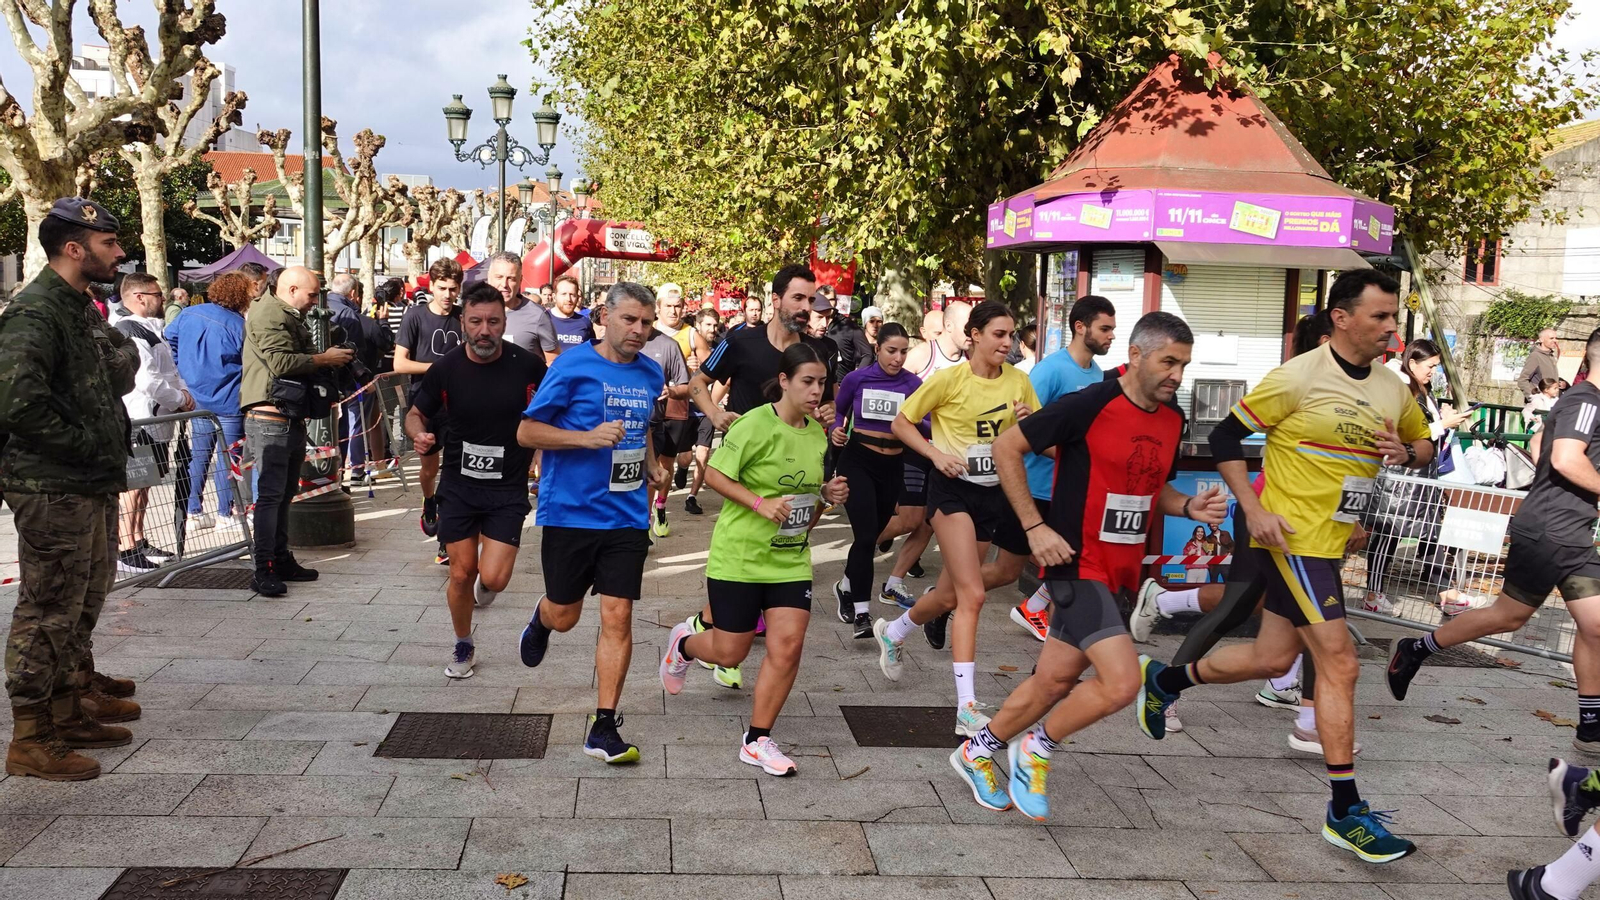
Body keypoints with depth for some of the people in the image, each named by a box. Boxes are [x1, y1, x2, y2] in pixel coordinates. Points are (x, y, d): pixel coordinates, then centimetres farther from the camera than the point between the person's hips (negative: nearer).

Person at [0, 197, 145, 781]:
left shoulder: (81, 308, 15)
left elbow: (118, 365, 29)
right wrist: (83, 445, -19)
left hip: (92, 484, 10)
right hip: (52, 488, -10)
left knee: (83, 601, 19)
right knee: (48, 611, -3)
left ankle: (70, 711, 33)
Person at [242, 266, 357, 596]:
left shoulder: (292, 318, 23)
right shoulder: (269, 314, -10)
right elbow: (281, 361, -22)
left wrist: (333, 359, 7)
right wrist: (325, 359, -12)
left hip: (292, 418, 10)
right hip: (270, 418, -10)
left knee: (285, 493, 15)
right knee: (270, 494, -11)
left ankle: (281, 559, 23)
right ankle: (263, 570, -10)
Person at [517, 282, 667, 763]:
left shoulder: (651, 373, 7)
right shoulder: (572, 365, -10)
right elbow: (527, 430, -8)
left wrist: (651, 462, 10)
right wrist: (589, 438, -21)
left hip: (626, 515, 3)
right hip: (570, 511, -3)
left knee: (617, 617, -3)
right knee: (564, 616, 11)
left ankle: (603, 728, 6)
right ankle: (540, 618, 50)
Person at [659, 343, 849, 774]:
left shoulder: (817, 432, 5)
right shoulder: (756, 424, -16)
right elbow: (714, 475, -15)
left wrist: (829, 494, -1)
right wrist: (760, 503, -26)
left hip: (791, 559, 6)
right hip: (739, 557, -5)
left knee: (788, 645, -5)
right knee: (729, 653, 6)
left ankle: (757, 740, 10)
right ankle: (684, 642, 42)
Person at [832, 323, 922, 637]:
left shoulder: (914, 384, -5)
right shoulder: (856, 379, -6)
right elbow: (838, 411, 10)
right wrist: (836, 431, -8)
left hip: (892, 467, 3)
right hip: (857, 461, -3)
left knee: (871, 534, 16)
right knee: (866, 535, -15)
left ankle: (846, 586, 42)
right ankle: (862, 611, -8)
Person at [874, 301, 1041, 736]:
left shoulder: (1018, 380, 2)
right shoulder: (949, 378, -10)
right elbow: (901, 422, -2)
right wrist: (936, 453, -15)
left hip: (996, 491, 5)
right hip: (954, 489, -5)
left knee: (952, 591, 11)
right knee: (972, 594, -15)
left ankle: (893, 632, 43)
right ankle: (967, 708, -12)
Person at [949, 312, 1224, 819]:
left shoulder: (1172, 421, 6)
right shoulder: (1090, 405, -17)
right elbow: (1006, 449, -11)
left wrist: (1190, 508, 0)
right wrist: (1035, 527, -15)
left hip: (1121, 571, 8)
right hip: (1078, 564, -8)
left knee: (1055, 681, 14)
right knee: (1122, 682, -17)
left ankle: (978, 752, 34)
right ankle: (1036, 749, 8)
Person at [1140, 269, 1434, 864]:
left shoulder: (1393, 391, 8)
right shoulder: (1299, 377, -13)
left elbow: (1425, 445, 23)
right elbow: (1224, 437, -10)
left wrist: (1405, 452, -2)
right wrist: (1254, 511, -16)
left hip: (1332, 545, 8)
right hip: (1291, 538, -8)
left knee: (1272, 660, 14)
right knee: (1339, 664, -8)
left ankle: (1165, 680, 38)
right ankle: (1346, 814, 2)